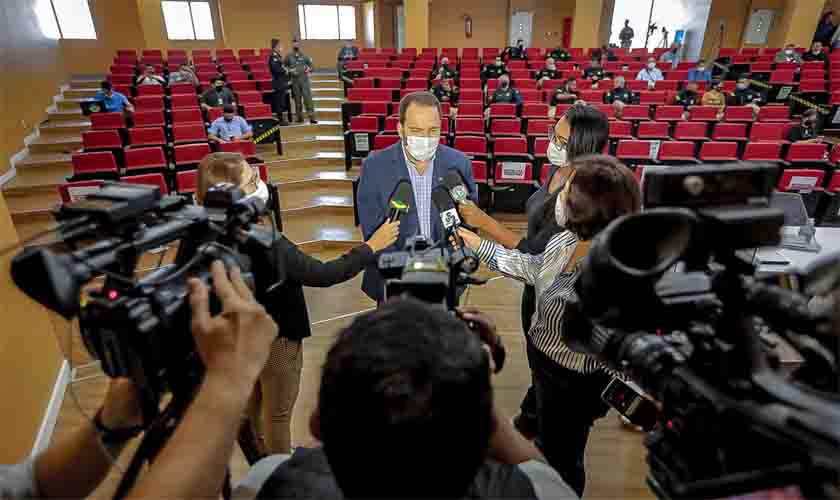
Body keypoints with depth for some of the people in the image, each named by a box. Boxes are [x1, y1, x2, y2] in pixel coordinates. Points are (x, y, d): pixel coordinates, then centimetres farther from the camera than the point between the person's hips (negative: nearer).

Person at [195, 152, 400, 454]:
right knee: (277, 413, 17)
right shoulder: (264, 244, -35)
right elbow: (323, 275, -30)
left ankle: (264, 457, 53)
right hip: (276, 336, -8)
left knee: (253, 403, 28)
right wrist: (372, 247, -22)